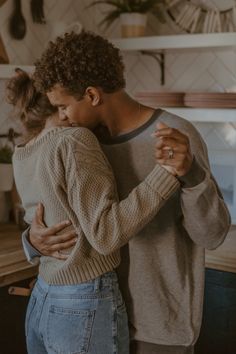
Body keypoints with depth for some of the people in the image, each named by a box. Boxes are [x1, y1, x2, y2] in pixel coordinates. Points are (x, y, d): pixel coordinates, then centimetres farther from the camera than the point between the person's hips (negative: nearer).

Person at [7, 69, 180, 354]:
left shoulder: (22, 157, 9)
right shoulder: (73, 142, -16)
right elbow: (105, 235, -24)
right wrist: (167, 171, -28)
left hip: (43, 307, 8)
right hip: (86, 315, -8)